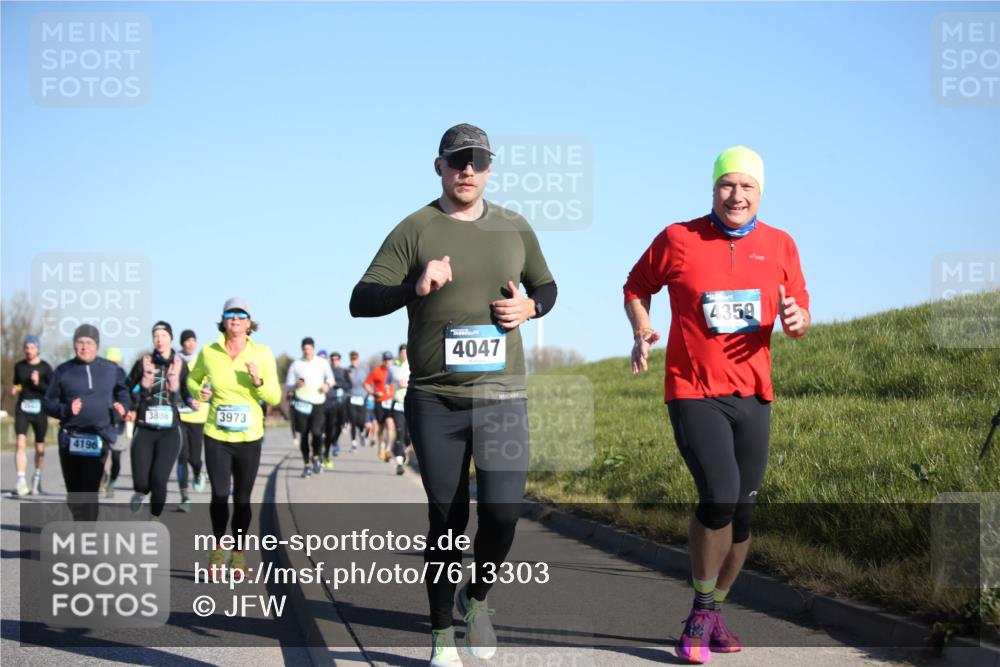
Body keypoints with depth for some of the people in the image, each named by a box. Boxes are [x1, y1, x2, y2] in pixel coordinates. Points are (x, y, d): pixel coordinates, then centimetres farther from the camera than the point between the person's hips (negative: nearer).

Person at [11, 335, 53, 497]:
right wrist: (14, 389, 1)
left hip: (39, 410, -2)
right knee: (21, 443, -15)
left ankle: (37, 478, 30)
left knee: (39, 448, 8)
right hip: (22, 409, 2)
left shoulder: (45, 367, -3)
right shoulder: (19, 366, 8)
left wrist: (38, 383, -18)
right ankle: (21, 480, -20)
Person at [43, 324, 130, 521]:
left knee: (89, 492, -13)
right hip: (70, 439, 1)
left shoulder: (111, 370, 9)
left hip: (98, 439, -1)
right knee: (74, 493, 9)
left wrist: (122, 406, -2)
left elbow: (124, 394, 20)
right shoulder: (63, 371, 7)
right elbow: (49, 403, 6)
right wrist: (66, 409, -13)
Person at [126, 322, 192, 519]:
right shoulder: (143, 362, 2)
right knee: (141, 481, -6)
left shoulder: (180, 364, 3)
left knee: (159, 479, -14)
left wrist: (192, 402, -9)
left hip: (169, 430, -1)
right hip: (144, 430, 1)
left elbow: (185, 392, 12)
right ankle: (141, 491, 32)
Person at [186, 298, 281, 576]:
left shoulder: (262, 354, -3)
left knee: (242, 498, 8)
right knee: (219, 495, -6)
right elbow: (193, 378, 18)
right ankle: (218, 548, 17)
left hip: (249, 437, 0)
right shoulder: (209, 352, -1)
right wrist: (199, 391, -3)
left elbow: (274, 398, -1)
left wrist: (258, 381, -19)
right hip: (216, 436, 0)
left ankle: (238, 552, 25)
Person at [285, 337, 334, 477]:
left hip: (318, 402, 0)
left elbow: (330, 378, 22)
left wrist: (327, 384, -1)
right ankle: (307, 464, 16)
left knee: (316, 431, -16)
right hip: (301, 403, 0)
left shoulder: (322, 363, 7)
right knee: (303, 435, 3)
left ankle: (317, 457, 8)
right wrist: (296, 385, -15)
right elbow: (288, 385, 7)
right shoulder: (296, 365, 4)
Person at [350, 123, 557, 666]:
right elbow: (360, 301, -7)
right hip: (434, 401, -2)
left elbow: (546, 287, 24)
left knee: (502, 512, -10)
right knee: (447, 519, 2)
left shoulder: (514, 229, 9)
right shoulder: (414, 230, -1)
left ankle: (477, 599, 20)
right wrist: (414, 286, -25)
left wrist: (529, 307, 0)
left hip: (502, 397, 2)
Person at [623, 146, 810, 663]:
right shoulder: (677, 239, -3)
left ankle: (713, 613, 26)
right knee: (719, 496, -20)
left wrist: (797, 320, -14)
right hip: (693, 393, -4)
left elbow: (800, 316, 10)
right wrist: (641, 333, -6)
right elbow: (636, 287, 12)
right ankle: (701, 612, 1)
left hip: (752, 395, 4)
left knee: (742, 510, 7)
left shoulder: (779, 246, 5)